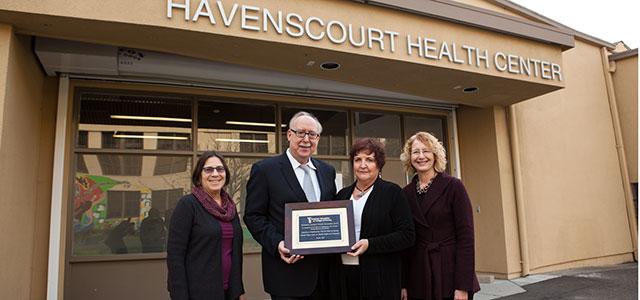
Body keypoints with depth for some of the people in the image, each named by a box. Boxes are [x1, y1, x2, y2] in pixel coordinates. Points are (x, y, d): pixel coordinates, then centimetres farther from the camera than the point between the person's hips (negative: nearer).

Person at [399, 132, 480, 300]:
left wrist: (463, 286, -14)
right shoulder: (406, 193, 4)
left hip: (451, 275, -3)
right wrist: (403, 283, 3)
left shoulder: (453, 186, -6)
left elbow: (466, 236, -10)